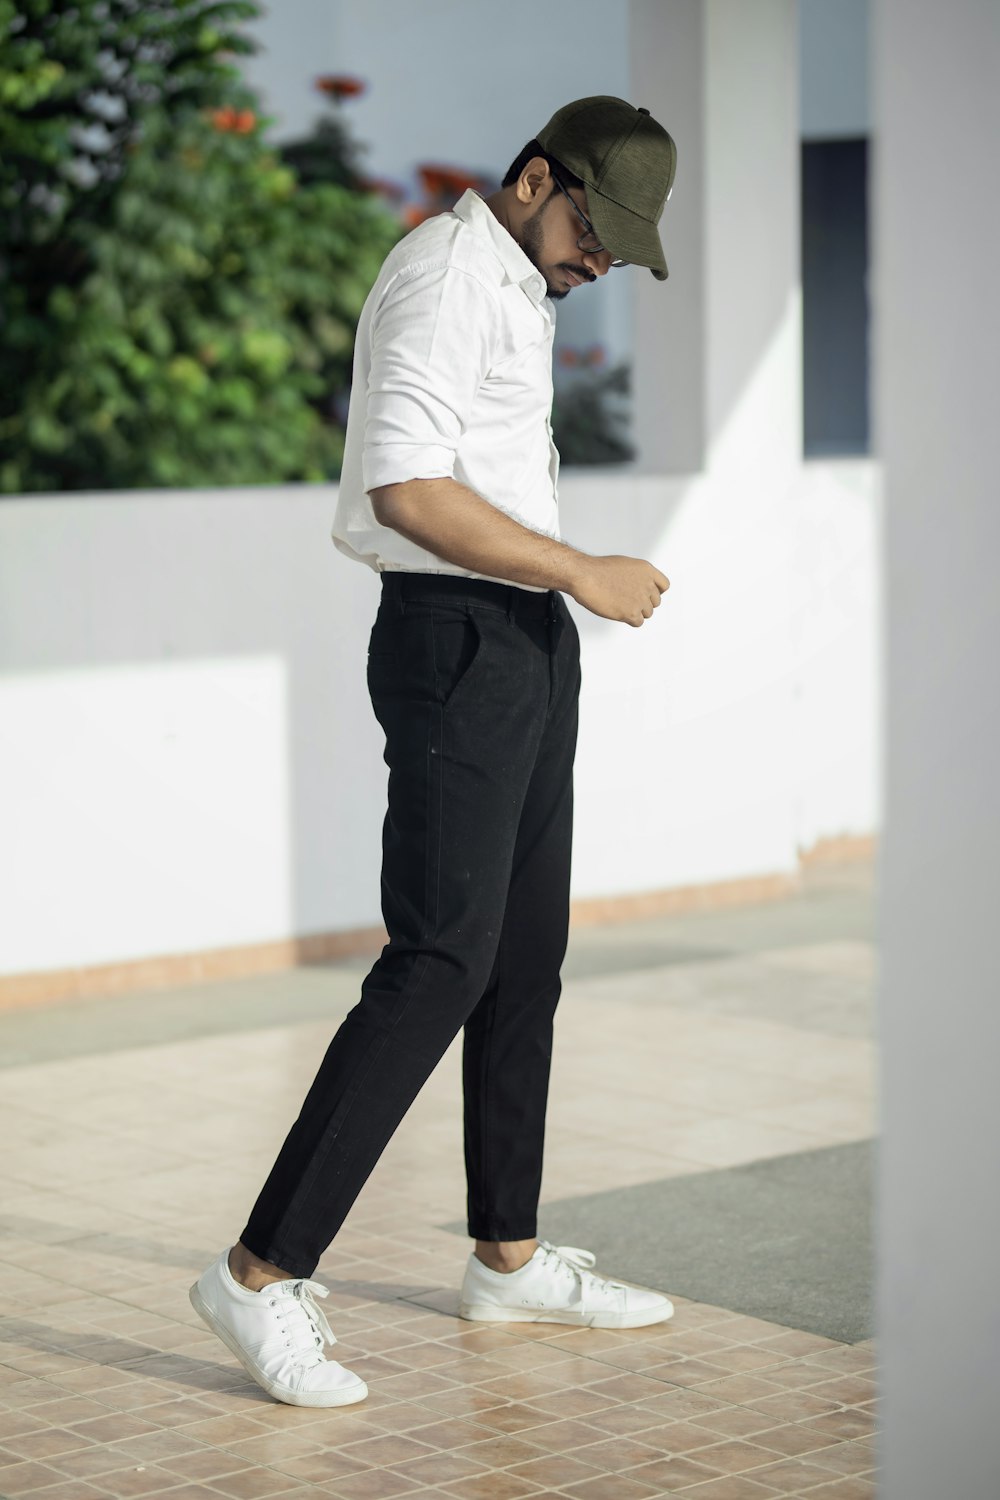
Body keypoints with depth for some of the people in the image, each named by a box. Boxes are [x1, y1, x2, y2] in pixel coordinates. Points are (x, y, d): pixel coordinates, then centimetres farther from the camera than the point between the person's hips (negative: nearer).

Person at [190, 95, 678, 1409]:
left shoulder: (514, 289, 19)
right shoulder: (442, 275, -13)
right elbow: (406, 488, -23)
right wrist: (579, 574, -19)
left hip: (525, 640, 10)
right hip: (458, 643, -10)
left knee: (528, 956, 12)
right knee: (440, 964, -14)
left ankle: (510, 1258, 21)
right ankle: (264, 1274, -12)